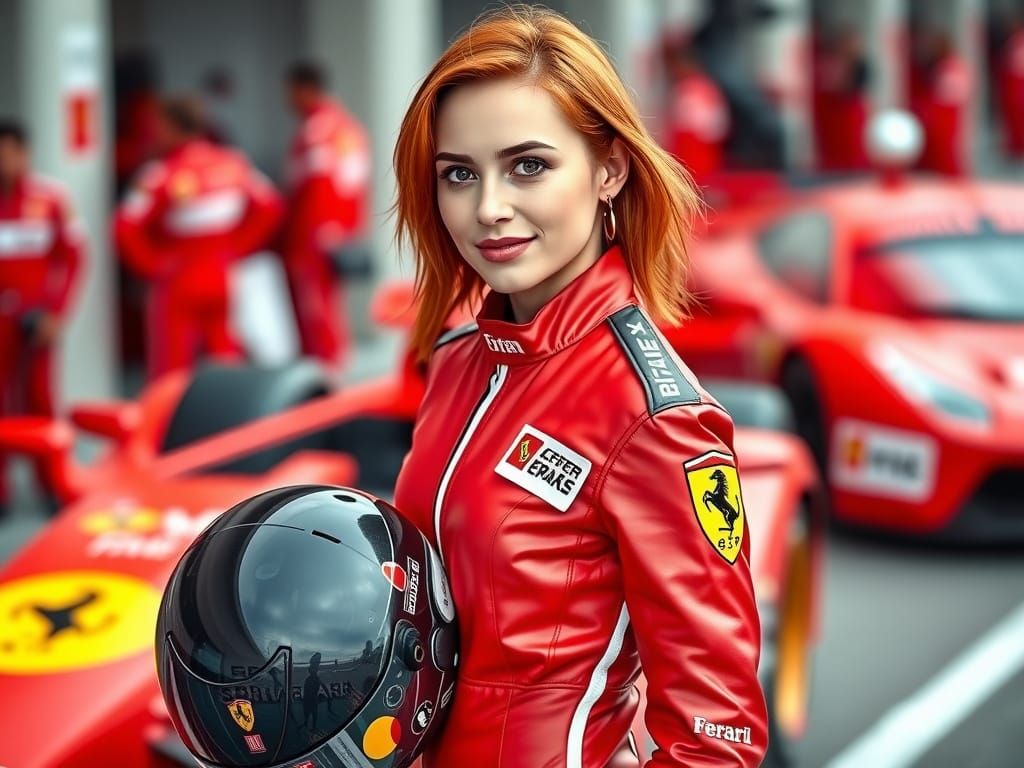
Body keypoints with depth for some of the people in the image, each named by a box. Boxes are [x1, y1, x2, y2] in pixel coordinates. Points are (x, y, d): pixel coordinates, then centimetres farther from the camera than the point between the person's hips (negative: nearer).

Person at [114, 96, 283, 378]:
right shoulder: (232, 162, -2)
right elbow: (269, 207, 5)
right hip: (223, 279, 5)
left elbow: (127, 228, -21)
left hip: (178, 283, -5)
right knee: (227, 359, 14)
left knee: (170, 367, 2)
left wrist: (153, 266, -8)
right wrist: (237, 247, 8)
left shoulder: (163, 174, -16)